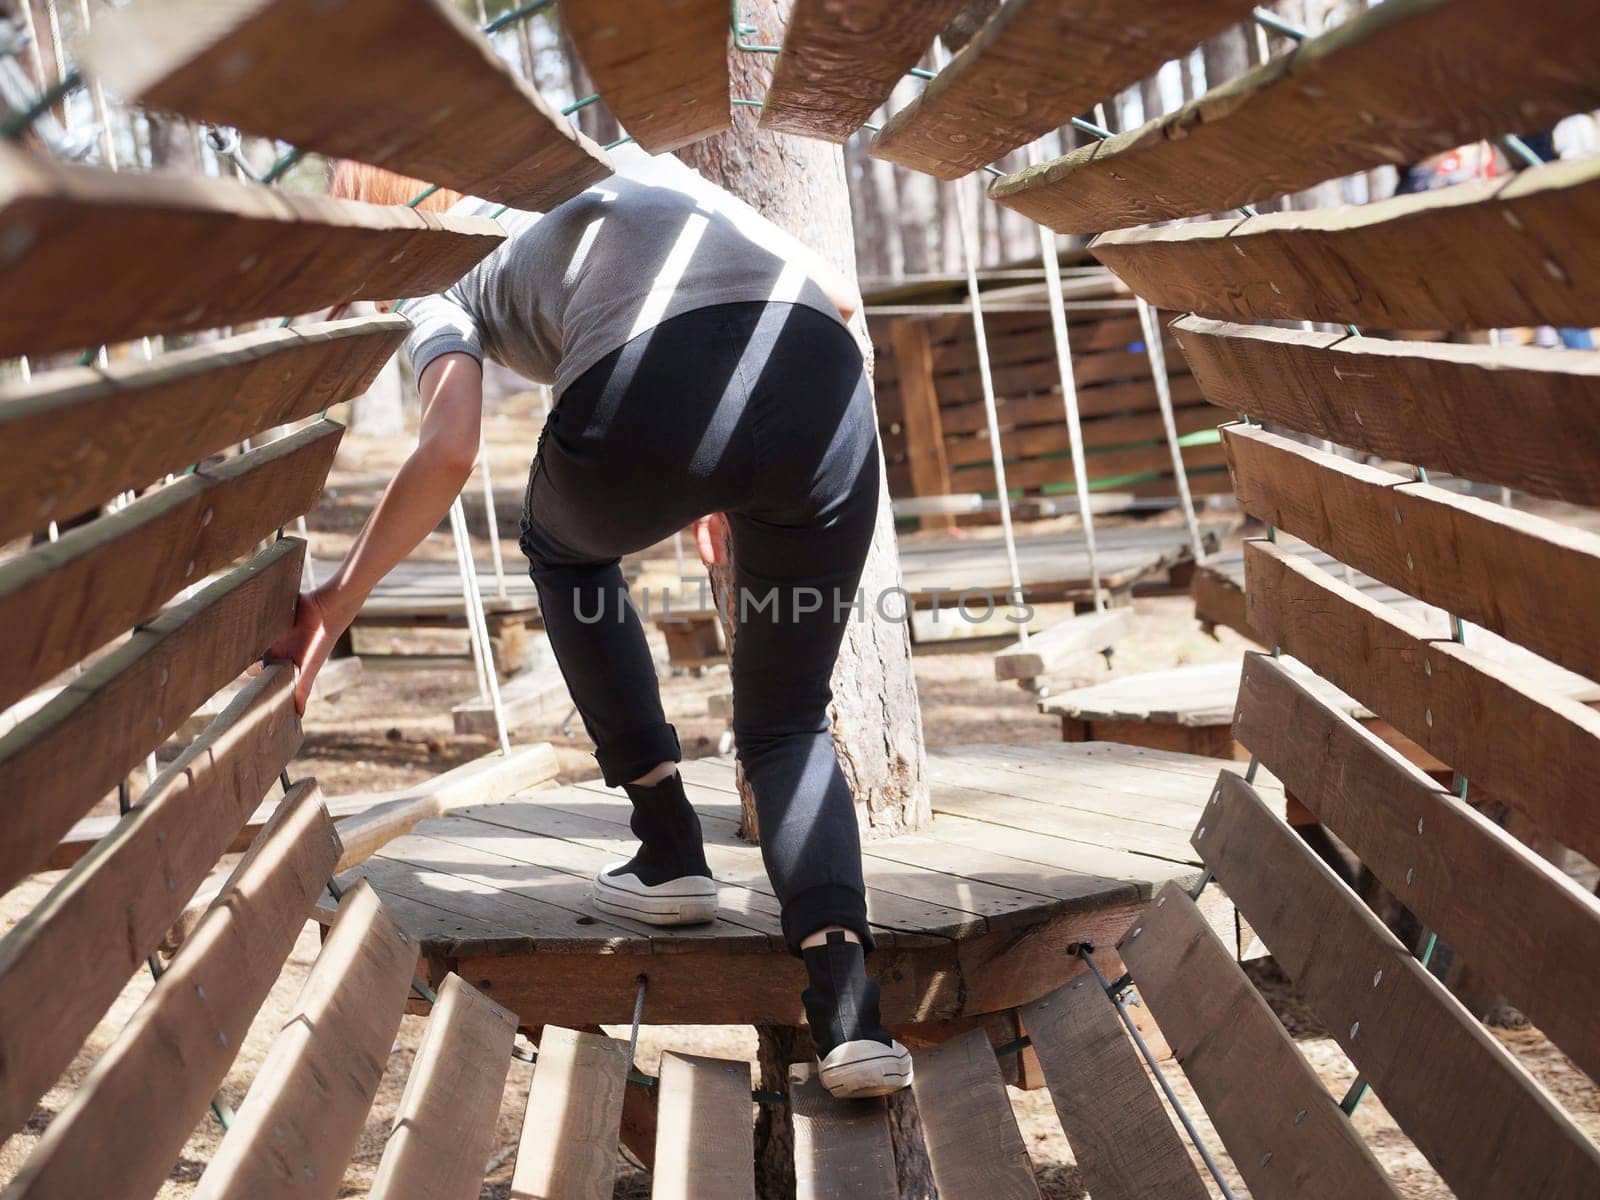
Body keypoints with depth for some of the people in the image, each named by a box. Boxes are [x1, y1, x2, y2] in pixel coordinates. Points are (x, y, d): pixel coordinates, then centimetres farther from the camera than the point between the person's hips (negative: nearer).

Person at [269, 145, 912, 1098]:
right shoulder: (617, 162, 39)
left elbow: (451, 453, 3)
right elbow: (839, 291, 31)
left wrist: (338, 600, 15)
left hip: (647, 397, -3)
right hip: (825, 385, 4)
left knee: (564, 548, 35)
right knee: (787, 725, 22)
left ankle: (671, 848, 33)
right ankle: (846, 1002, -2)